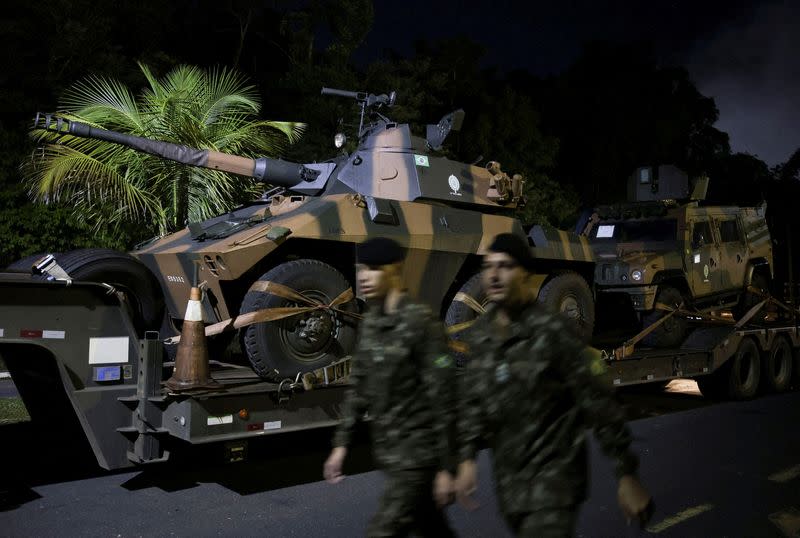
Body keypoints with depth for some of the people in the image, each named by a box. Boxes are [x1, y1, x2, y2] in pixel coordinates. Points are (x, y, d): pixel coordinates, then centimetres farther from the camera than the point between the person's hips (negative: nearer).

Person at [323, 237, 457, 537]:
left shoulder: (420, 322, -17)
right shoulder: (370, 322, 5)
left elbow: (442, 397, -17)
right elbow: (359, 388, 12)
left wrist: (446, 467, -15)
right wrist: (341, 443, 9)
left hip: (418, 455, -7)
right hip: (387, 453, 7)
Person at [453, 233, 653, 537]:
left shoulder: (551, 332, -18)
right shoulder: (478, 335, -1)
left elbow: (598, 404, -14)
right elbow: (472, 402, 9)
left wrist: (627, 477, -11)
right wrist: (467, 459, 2)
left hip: (555, 471, -6)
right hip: (507, 475, 6)